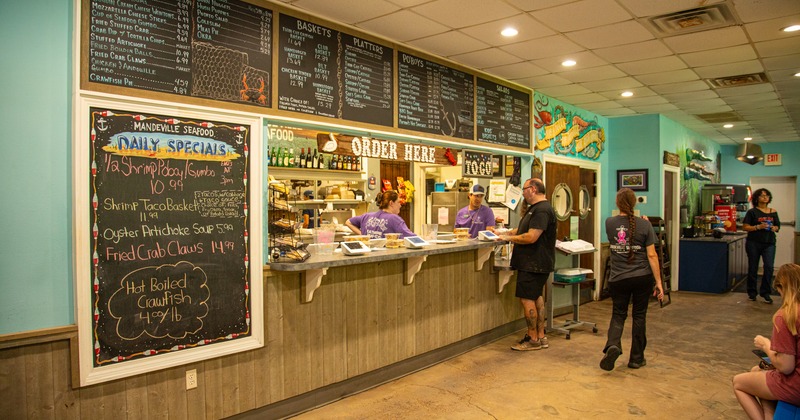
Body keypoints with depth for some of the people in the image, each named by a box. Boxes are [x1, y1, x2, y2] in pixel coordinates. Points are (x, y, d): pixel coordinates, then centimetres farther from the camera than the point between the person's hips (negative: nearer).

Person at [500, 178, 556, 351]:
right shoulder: (535, 208, 17)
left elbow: (531, 237, -26)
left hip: (534, 264, -11)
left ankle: (533, 339, 3)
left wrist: (509, 238, -14)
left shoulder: (542, 210, -19)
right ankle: (541, 337, 24)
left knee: (527, 298, -6)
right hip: (535, 263, 11)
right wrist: (505, 233, 11)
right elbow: (524, 229, 23)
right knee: (536, 297, 15)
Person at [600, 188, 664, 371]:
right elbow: (652, 255, -9)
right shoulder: (644, 225, -8)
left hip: (618, 279, 1)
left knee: (618, 315, 12)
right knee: (639, 316, 13)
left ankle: (612, 345, -14)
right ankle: (636, 358, 22)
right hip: (643, 278, 0)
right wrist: (659, 282, -3)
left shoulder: (609, 223, -3)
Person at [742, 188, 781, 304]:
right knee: (753, 268, 6)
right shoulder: (752, 212, -1)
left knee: (769, 267, -8)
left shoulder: (773, 212, 9)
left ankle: (765, 292, 6)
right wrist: (758, 227, -18)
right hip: (754, 243, -2)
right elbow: (745, 227, -5)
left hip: (769, 243, 2)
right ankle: (751, 292, 20)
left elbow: (778, 226, 16)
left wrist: (774, 228, -6)